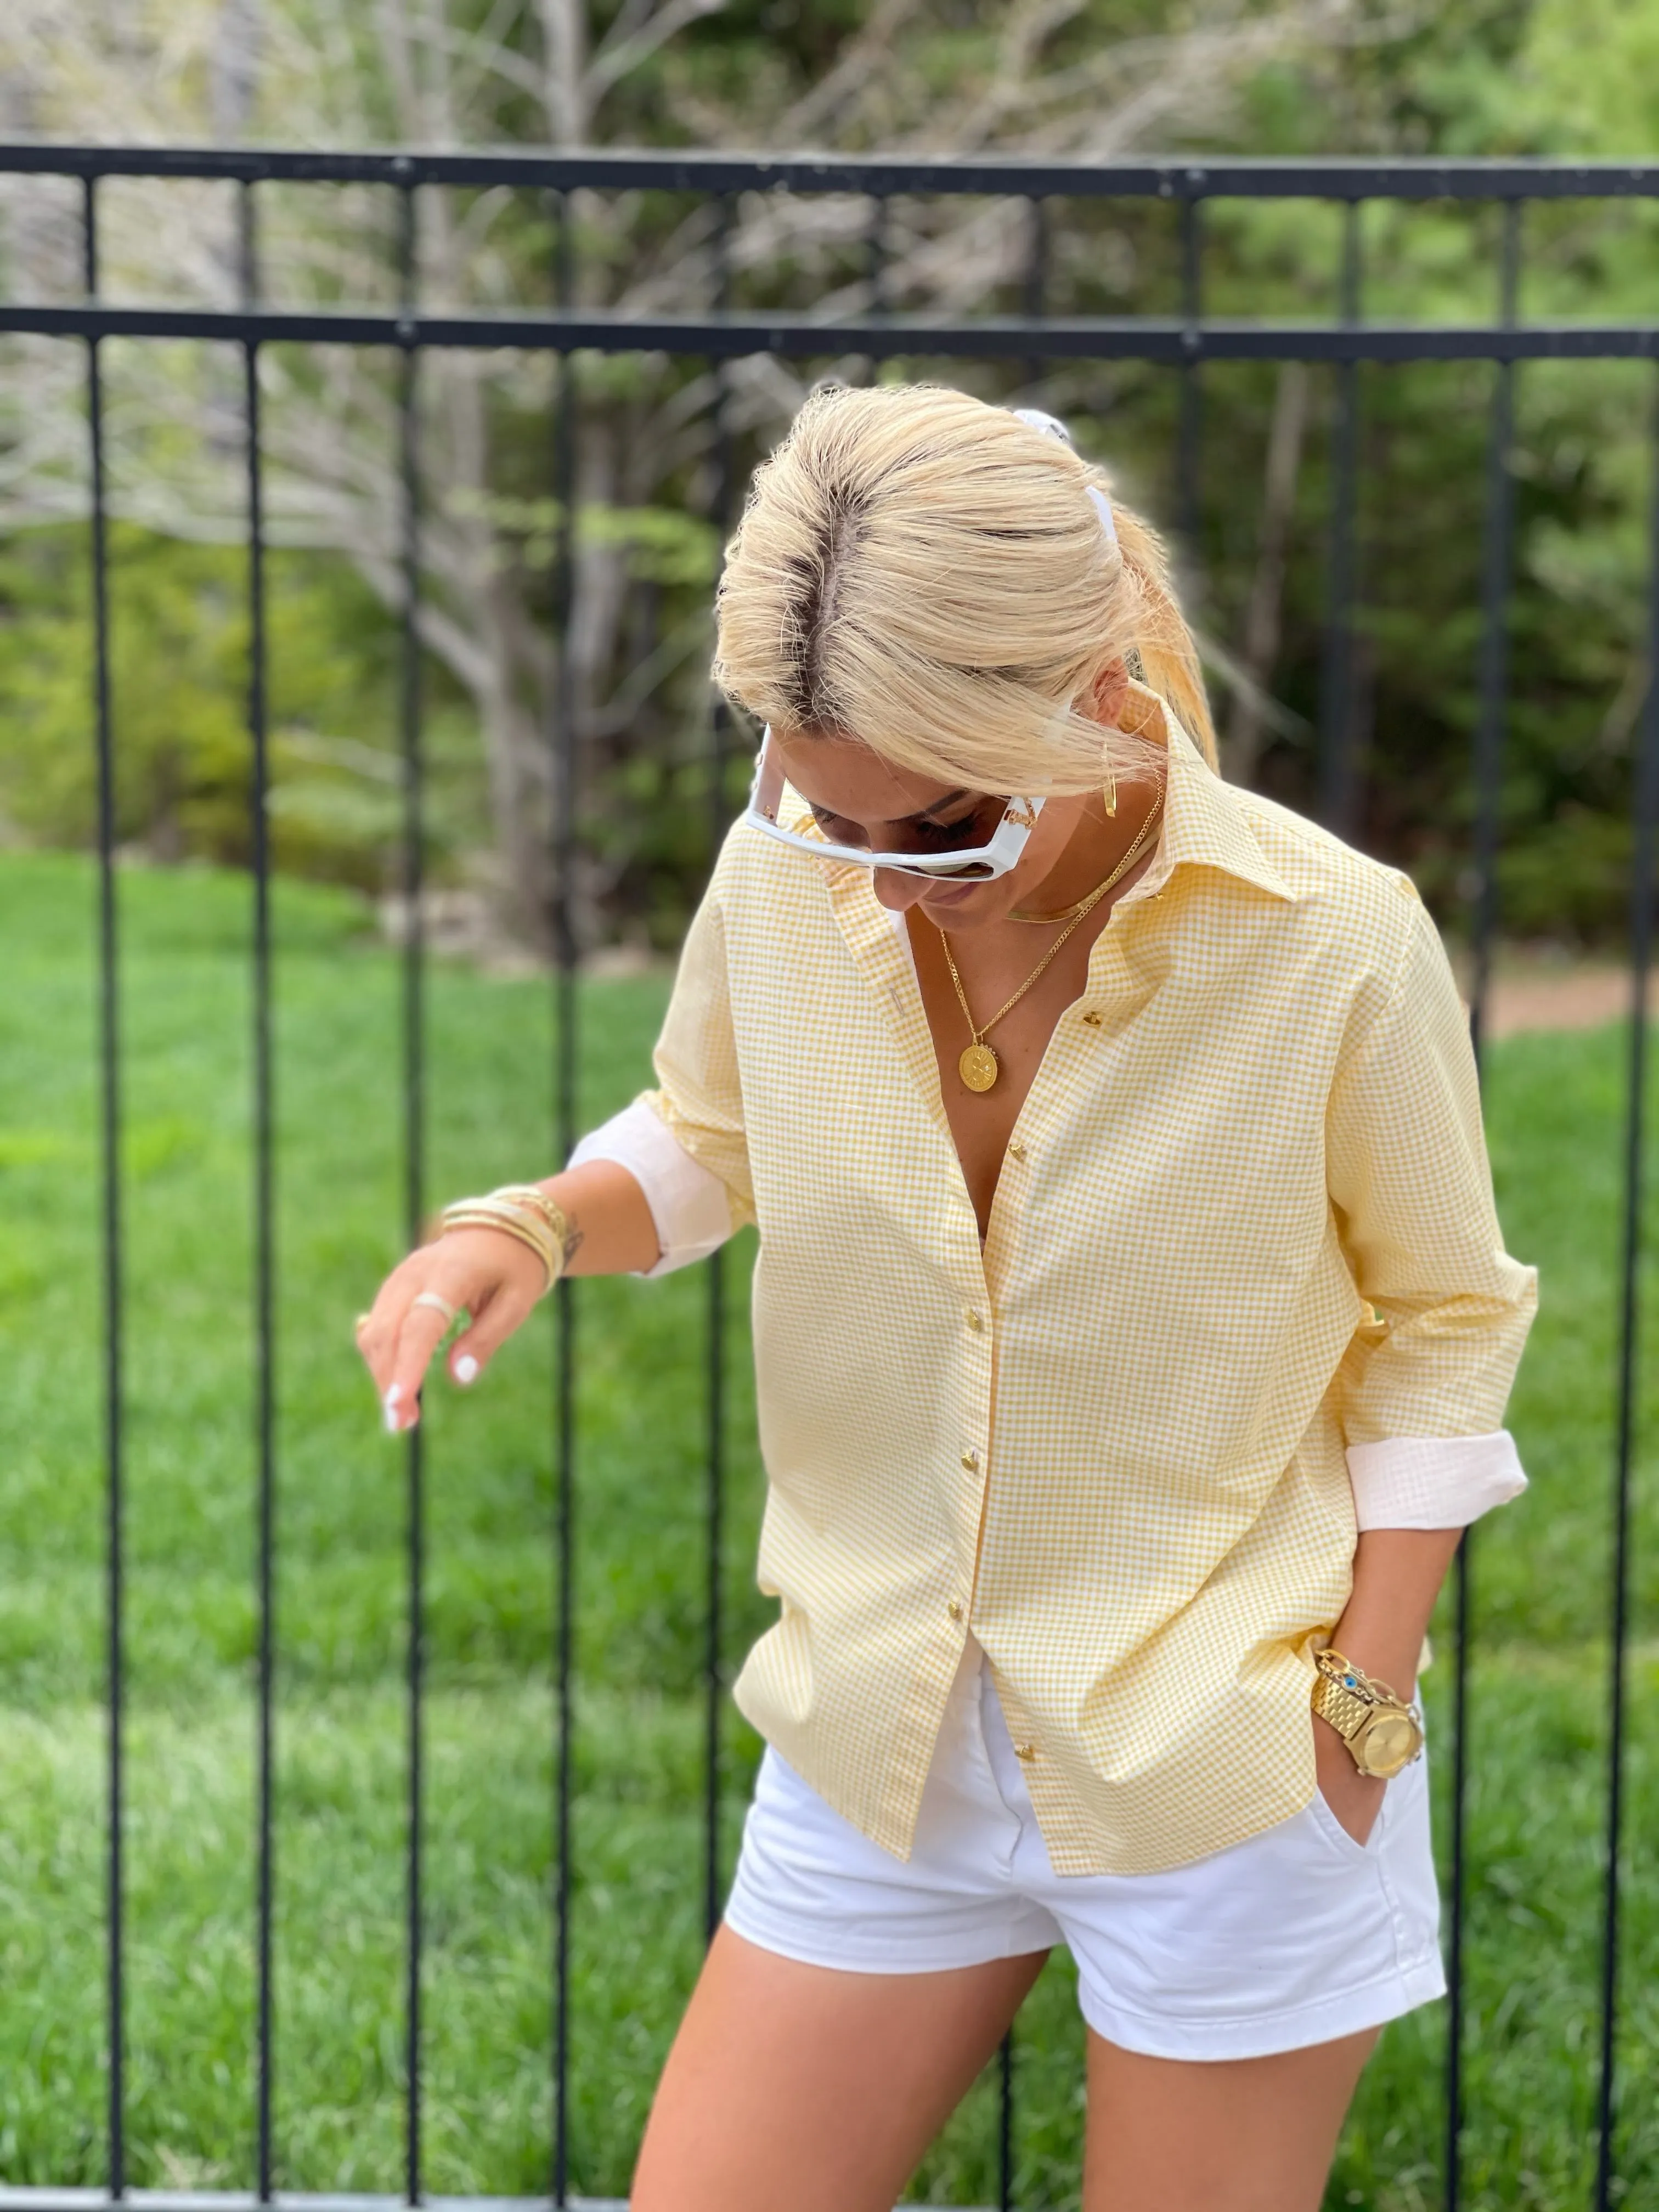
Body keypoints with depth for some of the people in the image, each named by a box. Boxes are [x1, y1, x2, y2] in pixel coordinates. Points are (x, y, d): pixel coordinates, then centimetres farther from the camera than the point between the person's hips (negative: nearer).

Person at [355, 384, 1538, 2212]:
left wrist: (1360, 1711, -6)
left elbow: (1441, 1327, -2)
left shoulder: (1335, 944, -18)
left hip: (1219, 1780, -3)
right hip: (879, 1748, 3)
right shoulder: (784, 882, -9)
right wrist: (535, 1225, -8)